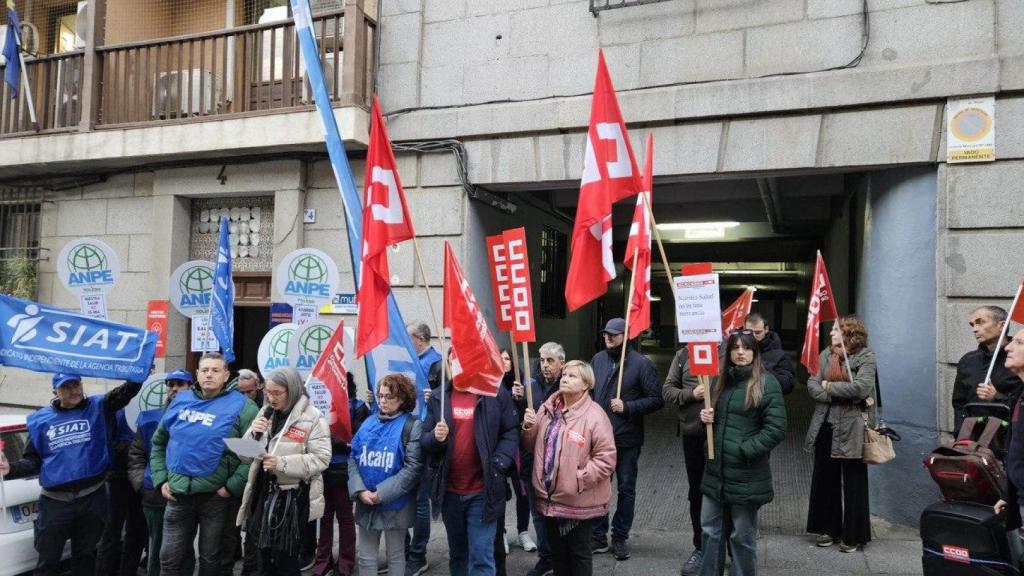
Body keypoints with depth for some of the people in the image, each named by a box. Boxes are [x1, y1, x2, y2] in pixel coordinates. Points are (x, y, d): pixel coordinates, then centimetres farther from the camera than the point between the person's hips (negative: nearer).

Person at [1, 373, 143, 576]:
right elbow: (33, 460, 7)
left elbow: (130, 389, -12)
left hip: (93, 498, 0)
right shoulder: (40, 420, 3)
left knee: (85, 556, 17)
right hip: (55, 502, 0)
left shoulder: (98, 407, 0)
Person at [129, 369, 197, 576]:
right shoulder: (150, 419, 6)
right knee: (157, 551, 16)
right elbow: (135, 455, 11)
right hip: (155, 498, 3)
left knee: (184, 552, 11)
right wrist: (141, 482, -1)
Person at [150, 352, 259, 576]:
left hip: (216, 496, -4)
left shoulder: (241, 405, -9)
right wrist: (161, 480, 6)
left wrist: (232, 486, -16)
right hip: (178, 494, 4)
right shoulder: (180, 401, 7)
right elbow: (159, 442, 16)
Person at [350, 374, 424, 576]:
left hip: (395, 504, -4)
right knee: (366, 557, 13)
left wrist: (381, 494, -18)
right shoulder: (368, 423, 6)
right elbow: (353, 458, 4)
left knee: (395, 557, 11)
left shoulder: (412, 426, -9)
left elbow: (412, 468, -15)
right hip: (365, 503, 4)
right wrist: (360, 490, -11)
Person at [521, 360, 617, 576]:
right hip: (550, 496, 6)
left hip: (578, 500, -6)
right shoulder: (547, 409, 5)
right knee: (556, 550, 20)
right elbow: (532, 445, 14)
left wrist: (580, 479, -20)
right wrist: (528, 427, -6)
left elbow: (606, 457, -18)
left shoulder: (594, 415, -16)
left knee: (579, 552, 11)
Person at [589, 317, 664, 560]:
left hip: (627, 439, -3)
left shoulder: (642, 364, -11)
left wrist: (628, 407, -21)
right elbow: (588, 390, 11)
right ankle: (599, 536, 26)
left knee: (626, 489, 11)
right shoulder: (598, 359, 3)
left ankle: (620, 538, 25)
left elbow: (657, 400, -11)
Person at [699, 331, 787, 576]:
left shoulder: (767, 383, -9)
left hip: (746, 475, -6)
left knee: (742, 536, 7)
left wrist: (743, 451, -18)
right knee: (710, 531, 13)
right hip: (715, 470, 6)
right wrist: (706, 416, 0)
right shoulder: (720, 381, 10)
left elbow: (776, 430, -14)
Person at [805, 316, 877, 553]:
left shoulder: (865, 357, -6)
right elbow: (812, 384, -2)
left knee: (853, 482, 5)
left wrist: (829, 386, -10)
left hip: (851, 428, -5)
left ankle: (853, 535, 16)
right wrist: (845, 396, -14)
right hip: (825, 426, 5)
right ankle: (828, 529, 25)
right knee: (825, 478, 11)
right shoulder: (825, 355, 8)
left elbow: (862, 387, -20)